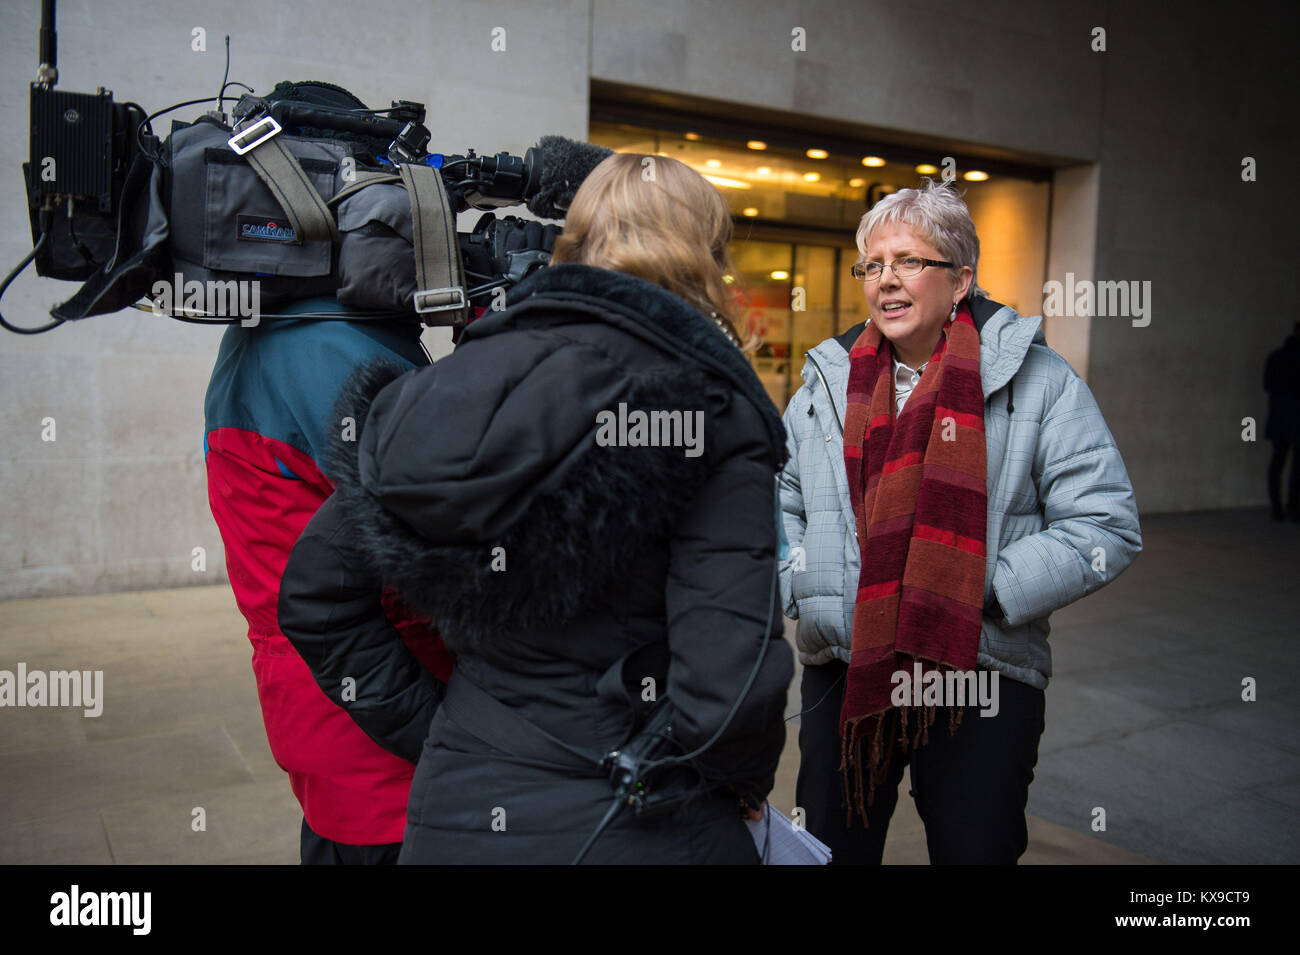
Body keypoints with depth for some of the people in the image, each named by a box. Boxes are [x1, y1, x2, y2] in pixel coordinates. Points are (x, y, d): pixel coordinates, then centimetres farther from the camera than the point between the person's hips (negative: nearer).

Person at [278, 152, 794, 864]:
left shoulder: (444, 387, -1)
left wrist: (423, 721, 8)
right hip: (640, 830, -3)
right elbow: (727, 694, -22)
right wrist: (748, 782, -1)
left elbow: (310, 592, 4)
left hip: (460, 813, 4)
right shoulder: (711, 412, -15)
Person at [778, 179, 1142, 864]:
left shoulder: (1037, 380, -4)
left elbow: (1105, 526, -8)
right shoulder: (829, 380, 7)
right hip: (841, 670, 3)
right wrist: (798, 583, -3)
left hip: (983, 677, -3)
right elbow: (779, 504, 15)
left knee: (975, 849, 10)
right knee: (829, 848, 15)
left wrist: (983, 591, -16)